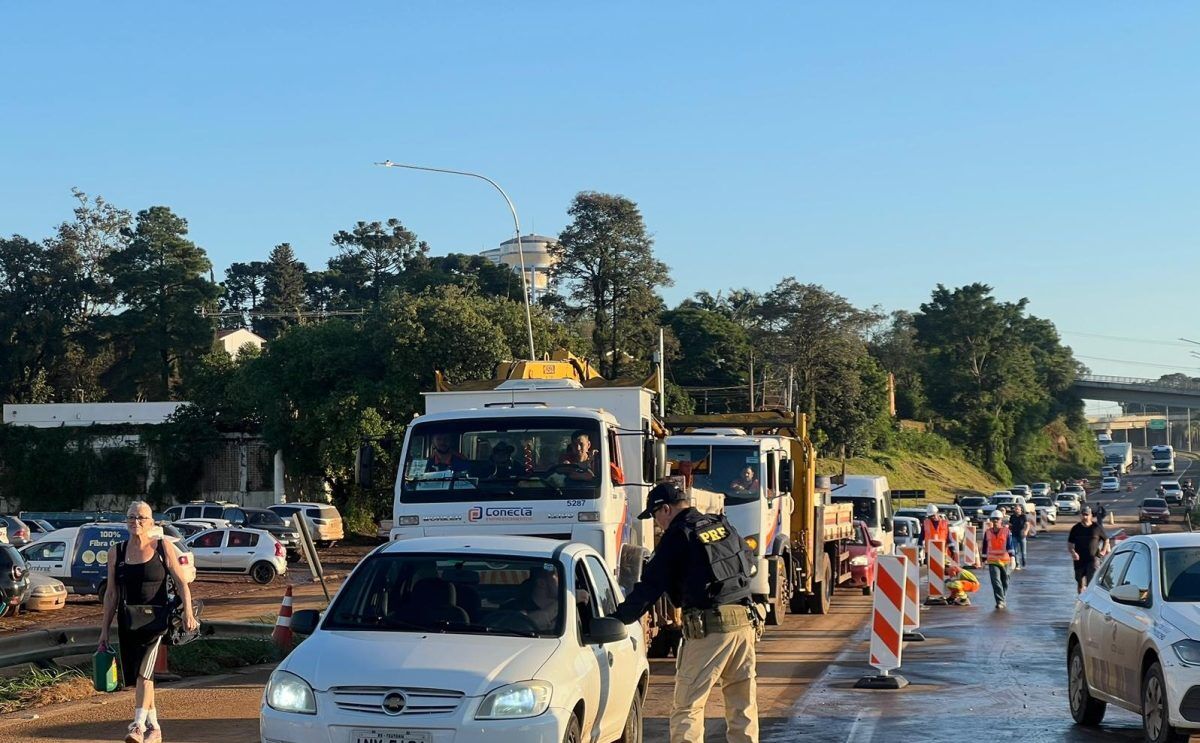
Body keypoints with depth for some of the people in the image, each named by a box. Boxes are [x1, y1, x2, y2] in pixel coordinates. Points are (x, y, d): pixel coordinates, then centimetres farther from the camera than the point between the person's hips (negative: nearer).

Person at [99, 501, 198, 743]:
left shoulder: (163, 548, -2)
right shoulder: (116, 552, 6)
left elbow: (181, 582, -3)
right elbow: (111, 593, 10)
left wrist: (188, 612, -16)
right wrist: (104, 629, 9)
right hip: (127, 621, 4)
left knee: (143, 672, -18)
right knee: (136, 676, 9)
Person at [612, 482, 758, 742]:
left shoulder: (678, 536, -4)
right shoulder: (723, 526, 15)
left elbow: (650, 586, -6)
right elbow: (747, 563, 23)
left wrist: (618, 619, -1)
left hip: (708, 627, -7)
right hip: (744, 620, 7)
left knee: (687, 706, -3)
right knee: (743, 704, 11)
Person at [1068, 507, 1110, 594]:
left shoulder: (1097, 527, 1)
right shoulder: (1075, 529, 4)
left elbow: (1106, 540, 14)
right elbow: (1069, 544, 6)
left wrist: (1103, 551, -2)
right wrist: (1073, 552, -14)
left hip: (1093, 559, -3)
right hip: (1079, 560, 3)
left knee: (1091, 583, -16)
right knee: (1080, 583, 12)